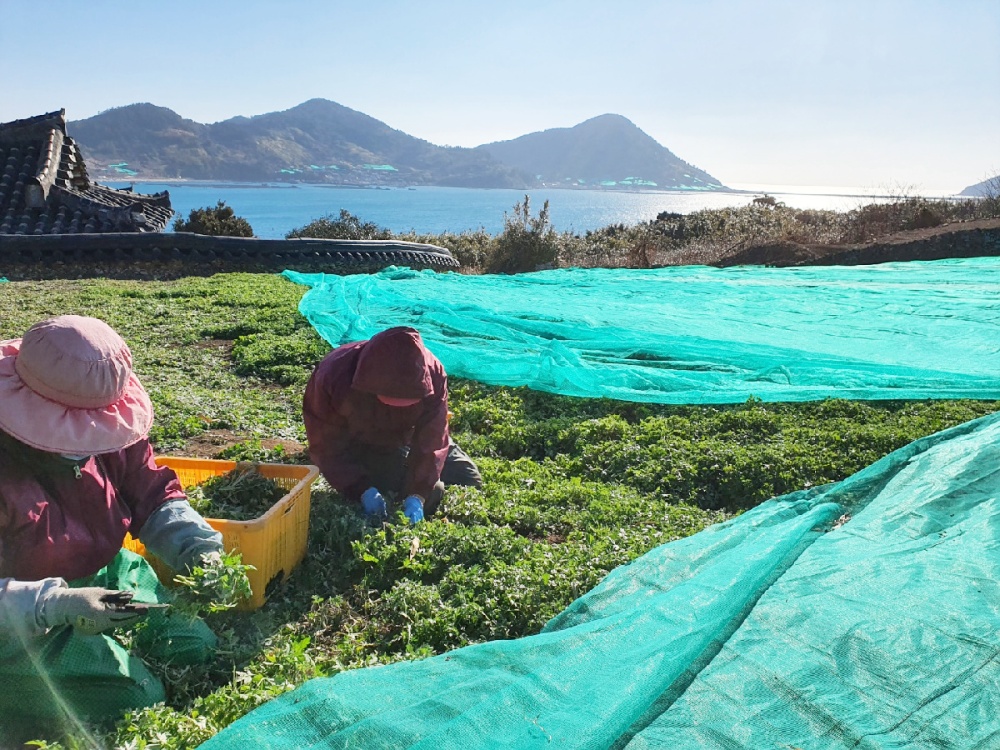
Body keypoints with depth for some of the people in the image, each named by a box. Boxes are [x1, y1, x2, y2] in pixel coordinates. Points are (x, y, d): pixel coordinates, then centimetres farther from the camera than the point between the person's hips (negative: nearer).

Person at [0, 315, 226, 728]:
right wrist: (56, 606, -40)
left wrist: (199, 547, -17)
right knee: (139, 697, -14)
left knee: (196, 644, 4)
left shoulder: (105, 436, -12)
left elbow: (153, 496, 0)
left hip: (103, 575, 7)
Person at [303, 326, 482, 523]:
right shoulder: (333, 377, -37)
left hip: (407, 436, 3)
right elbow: (328, 445, -27)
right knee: (432, 493, -16)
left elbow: (431, 441, -28)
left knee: (470, 483, 5)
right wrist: (363, 489, -36)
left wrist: (417, 495, -37)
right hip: (361, 447, -3)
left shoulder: (432, 374, -32)